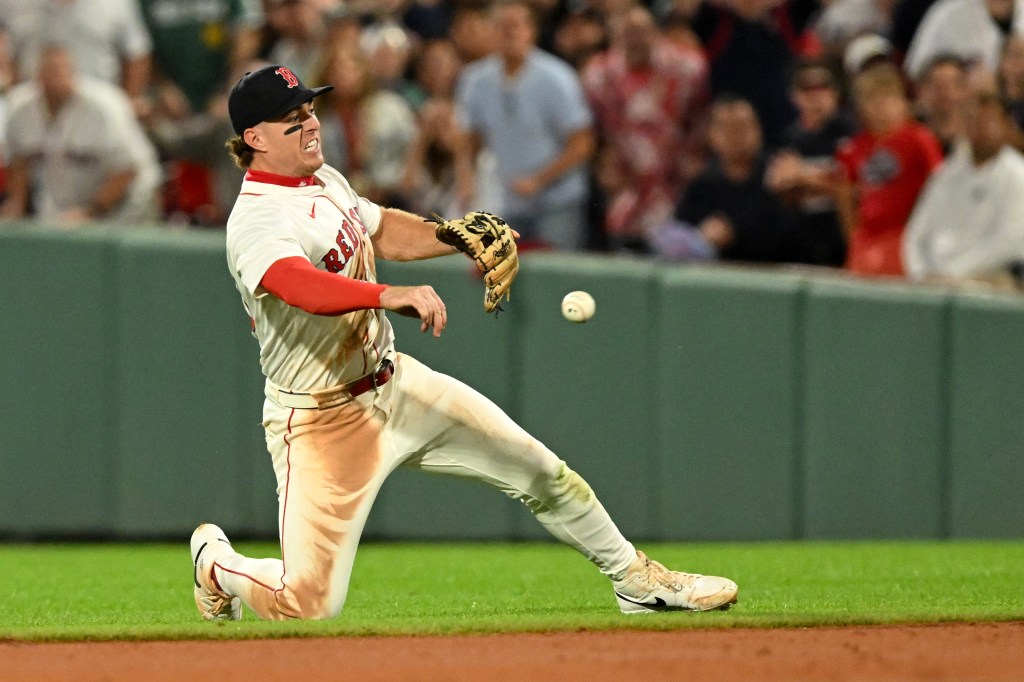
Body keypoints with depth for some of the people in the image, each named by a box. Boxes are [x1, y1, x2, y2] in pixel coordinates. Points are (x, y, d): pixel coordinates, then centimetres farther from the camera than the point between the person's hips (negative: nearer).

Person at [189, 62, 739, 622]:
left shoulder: (324, 181, 6)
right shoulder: (257, 222, -24)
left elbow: (382, 230, 24)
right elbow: (302, 285, -45)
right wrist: (389, 296, -60)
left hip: (394, 383, 8)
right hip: (320, 421, -8)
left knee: (538, 469, 5)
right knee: (310, 605, -10)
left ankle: (635, 579, 25)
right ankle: (216, 563, 22)